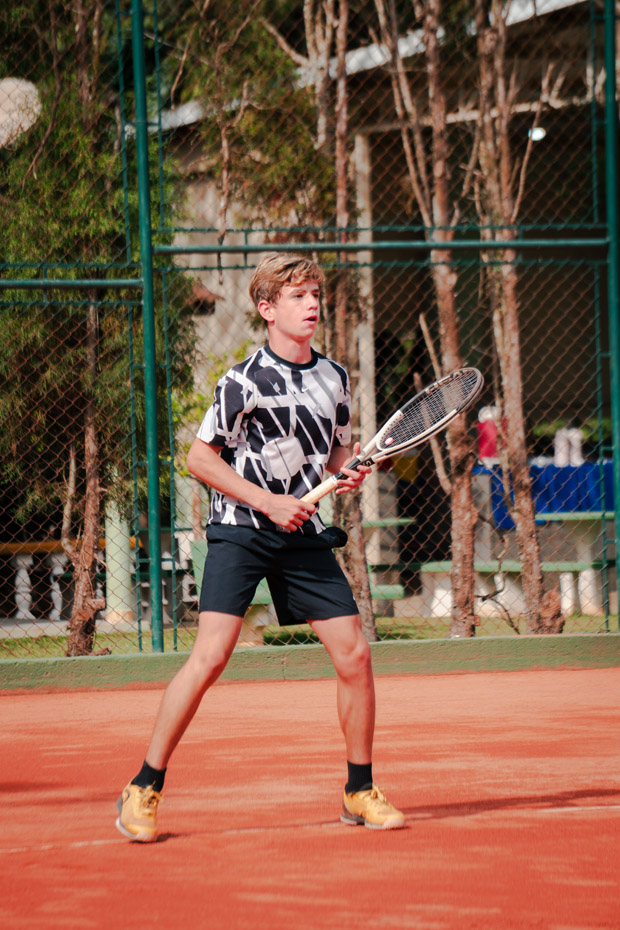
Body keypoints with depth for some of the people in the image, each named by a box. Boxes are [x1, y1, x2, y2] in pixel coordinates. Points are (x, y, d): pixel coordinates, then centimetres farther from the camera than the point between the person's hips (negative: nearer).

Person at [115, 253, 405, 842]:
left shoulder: (334, 377, 8)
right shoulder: (246, 380, -11)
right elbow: (200, 457, -7)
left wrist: (347, 472, 0)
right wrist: (268, 501, -14)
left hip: (303, 532, 6)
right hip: (240, 528, -6)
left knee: (353, 655, -2)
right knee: (211, 655, -17)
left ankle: (360, 792, 14)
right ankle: (142, 792, -8)